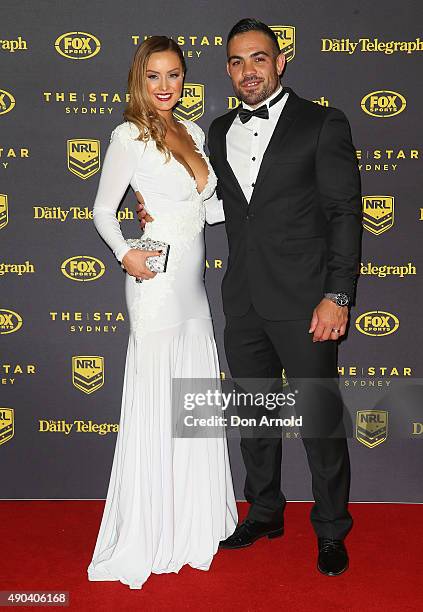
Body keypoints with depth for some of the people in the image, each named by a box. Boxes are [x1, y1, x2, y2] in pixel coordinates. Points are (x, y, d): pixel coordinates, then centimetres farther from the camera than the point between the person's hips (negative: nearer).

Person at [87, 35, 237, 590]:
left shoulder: (193, 133, 13)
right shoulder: (128, 136, -6)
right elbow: (103, 211, -3)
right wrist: (126, 254, -17)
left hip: (193, 283, 7)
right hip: (157, 281, -7)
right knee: (155, 403, 0)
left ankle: (192, 520, 32)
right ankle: (146, 533, 17)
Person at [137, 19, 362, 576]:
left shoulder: (323, 124, -3)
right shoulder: (220, 132, 12)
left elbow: (344, 214, -7)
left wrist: (337, 295, -14)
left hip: (304, 301, -5)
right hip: (243, 301, 5)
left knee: (319, 419, 3)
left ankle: (331, 531, 23)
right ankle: (265, 513, 35)